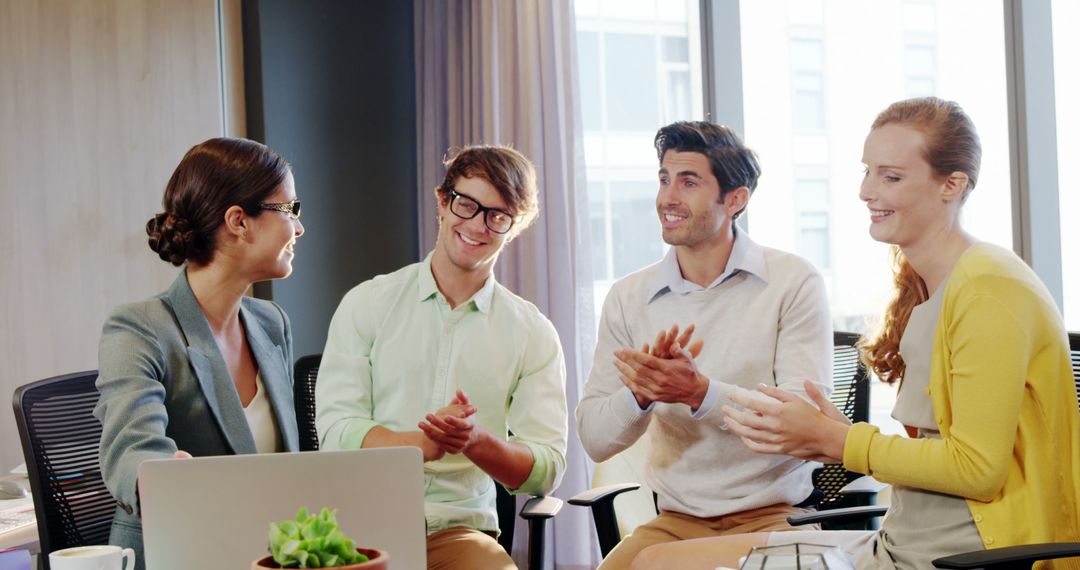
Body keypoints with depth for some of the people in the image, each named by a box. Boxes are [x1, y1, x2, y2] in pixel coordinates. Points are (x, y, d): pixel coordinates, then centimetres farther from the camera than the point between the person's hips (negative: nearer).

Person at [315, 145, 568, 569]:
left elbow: (546, 471, 3)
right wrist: (428, 443, -20)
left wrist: (476, 441, -18)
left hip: (459, 532, 1)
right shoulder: (367, 304, 6)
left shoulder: (533, 334, 8)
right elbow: (336, 431, -3)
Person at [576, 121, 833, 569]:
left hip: (773, 516, -2)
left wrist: (701, 393, -27)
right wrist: (640, 394, -22)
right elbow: (595, 441, 0)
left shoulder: (794, 283, -4)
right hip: (675, 522, 3)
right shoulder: (628, 297, 5)